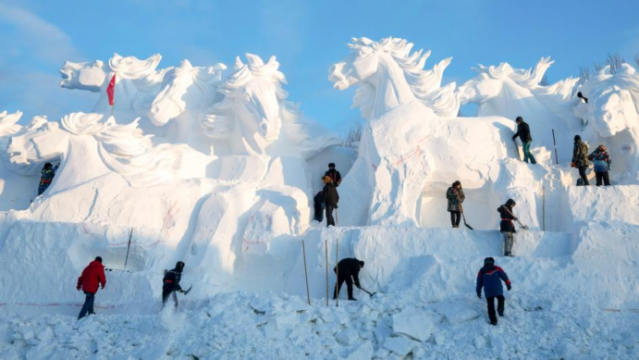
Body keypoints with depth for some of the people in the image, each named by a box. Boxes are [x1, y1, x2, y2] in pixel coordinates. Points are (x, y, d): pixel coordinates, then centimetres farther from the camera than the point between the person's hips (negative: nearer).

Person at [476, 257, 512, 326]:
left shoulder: (481, 271, 10)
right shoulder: (496, 268, 6)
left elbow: (479, 282, 13)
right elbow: (504, 276, 2)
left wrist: (478, 292, 21)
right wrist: (508, 284, 12)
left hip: (488, 292, 1)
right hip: (498, 290, -1)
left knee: (490, 305, 8)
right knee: (501, 299, 26)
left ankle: (493, 320, 6)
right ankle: (500, 310, 5)